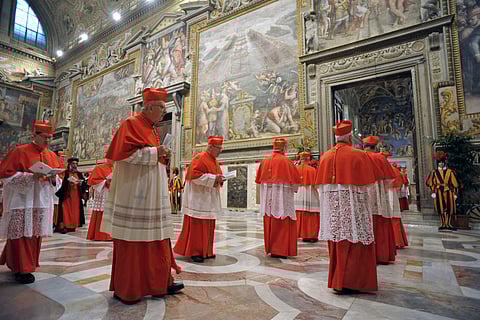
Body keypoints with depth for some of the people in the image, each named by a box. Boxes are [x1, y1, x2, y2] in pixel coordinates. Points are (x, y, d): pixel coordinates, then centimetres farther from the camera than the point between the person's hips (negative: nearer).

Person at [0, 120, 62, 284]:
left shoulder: (51, 155, 11)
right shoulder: (20, 151, -4)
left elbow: (57, 178, 15)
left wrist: (53, 177, -8)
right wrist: (30, 176, -20)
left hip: (41, 202, 5)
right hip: (22, 201, -5)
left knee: (35, 235, 10)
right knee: (22, 235, -3)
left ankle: (19, 264, 27)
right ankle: (22, 269, 8)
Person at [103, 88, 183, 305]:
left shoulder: (151, 129, 20)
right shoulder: (131, 124, -5)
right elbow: (123, 152, -17)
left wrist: (162, 156, 6)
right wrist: (153, 152, -16)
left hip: (152, 194, 9)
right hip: (134, 194, -8)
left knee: (155, 237, 10)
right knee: (131, 240, 1)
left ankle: (160, 282, 20)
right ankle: (125, 289, 17)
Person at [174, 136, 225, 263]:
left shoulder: (214, 161, 16)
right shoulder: (200, 158, -12)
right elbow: (195, 175, -21)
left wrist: (220, 179, 0)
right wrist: (213, 177, -23)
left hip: (209, 199, 9)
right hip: (198, 197, -9)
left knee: (208, 226, 12)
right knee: (197, 225, -2)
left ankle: (205, 251, 22)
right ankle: (194, 251, 9)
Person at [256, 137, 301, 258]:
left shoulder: (265, 161, 2)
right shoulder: (286, 161, -10)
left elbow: (259, 179, 9)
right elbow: (295, 180, -6)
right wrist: (294, 189, 13)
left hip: (267, 197, 5)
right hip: (282, 197, -5)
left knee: (269, 222, 13)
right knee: (282, 223, 4)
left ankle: (270, 248, 24)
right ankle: (279, 250, 7)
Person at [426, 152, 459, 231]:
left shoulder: (450, 172, 5)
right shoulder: (434, 172, 3)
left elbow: (455, 183, 7)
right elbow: (430, 183, 2)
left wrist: (455, 194, 4)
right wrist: (433, 192, -5)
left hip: (449, 192, 1)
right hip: (439, 192, -1)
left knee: (450, 208, 3)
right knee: (441, 209, 1)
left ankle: (448, 224, 14)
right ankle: (442, 224, 11)